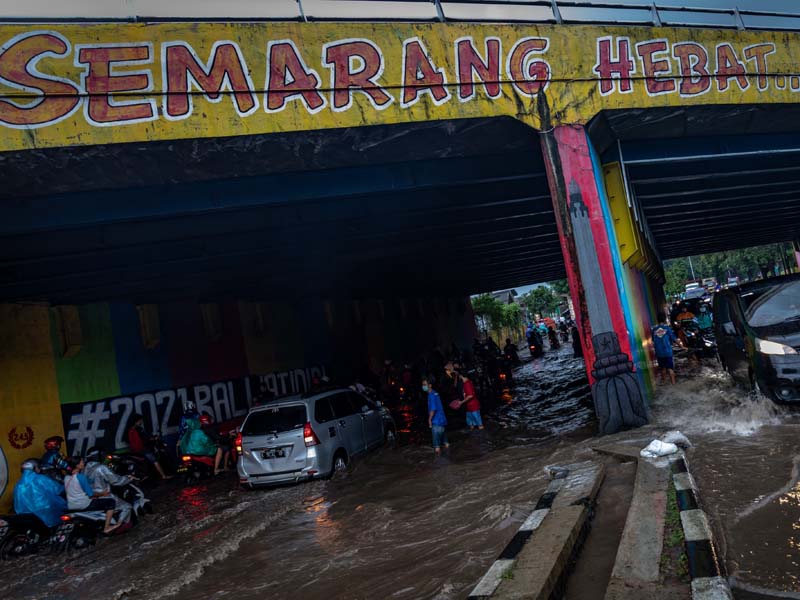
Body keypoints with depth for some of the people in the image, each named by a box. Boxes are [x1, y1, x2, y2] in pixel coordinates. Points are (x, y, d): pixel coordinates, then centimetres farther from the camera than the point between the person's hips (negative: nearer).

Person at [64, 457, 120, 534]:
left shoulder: (66, 477, 4)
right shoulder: (81, 477, -21)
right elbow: (91, 494, -16)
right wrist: (103, 493, 1)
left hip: (70, 506, 9)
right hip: (83, 505, -9)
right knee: (111, 502, -1)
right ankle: (107, 527, 1)